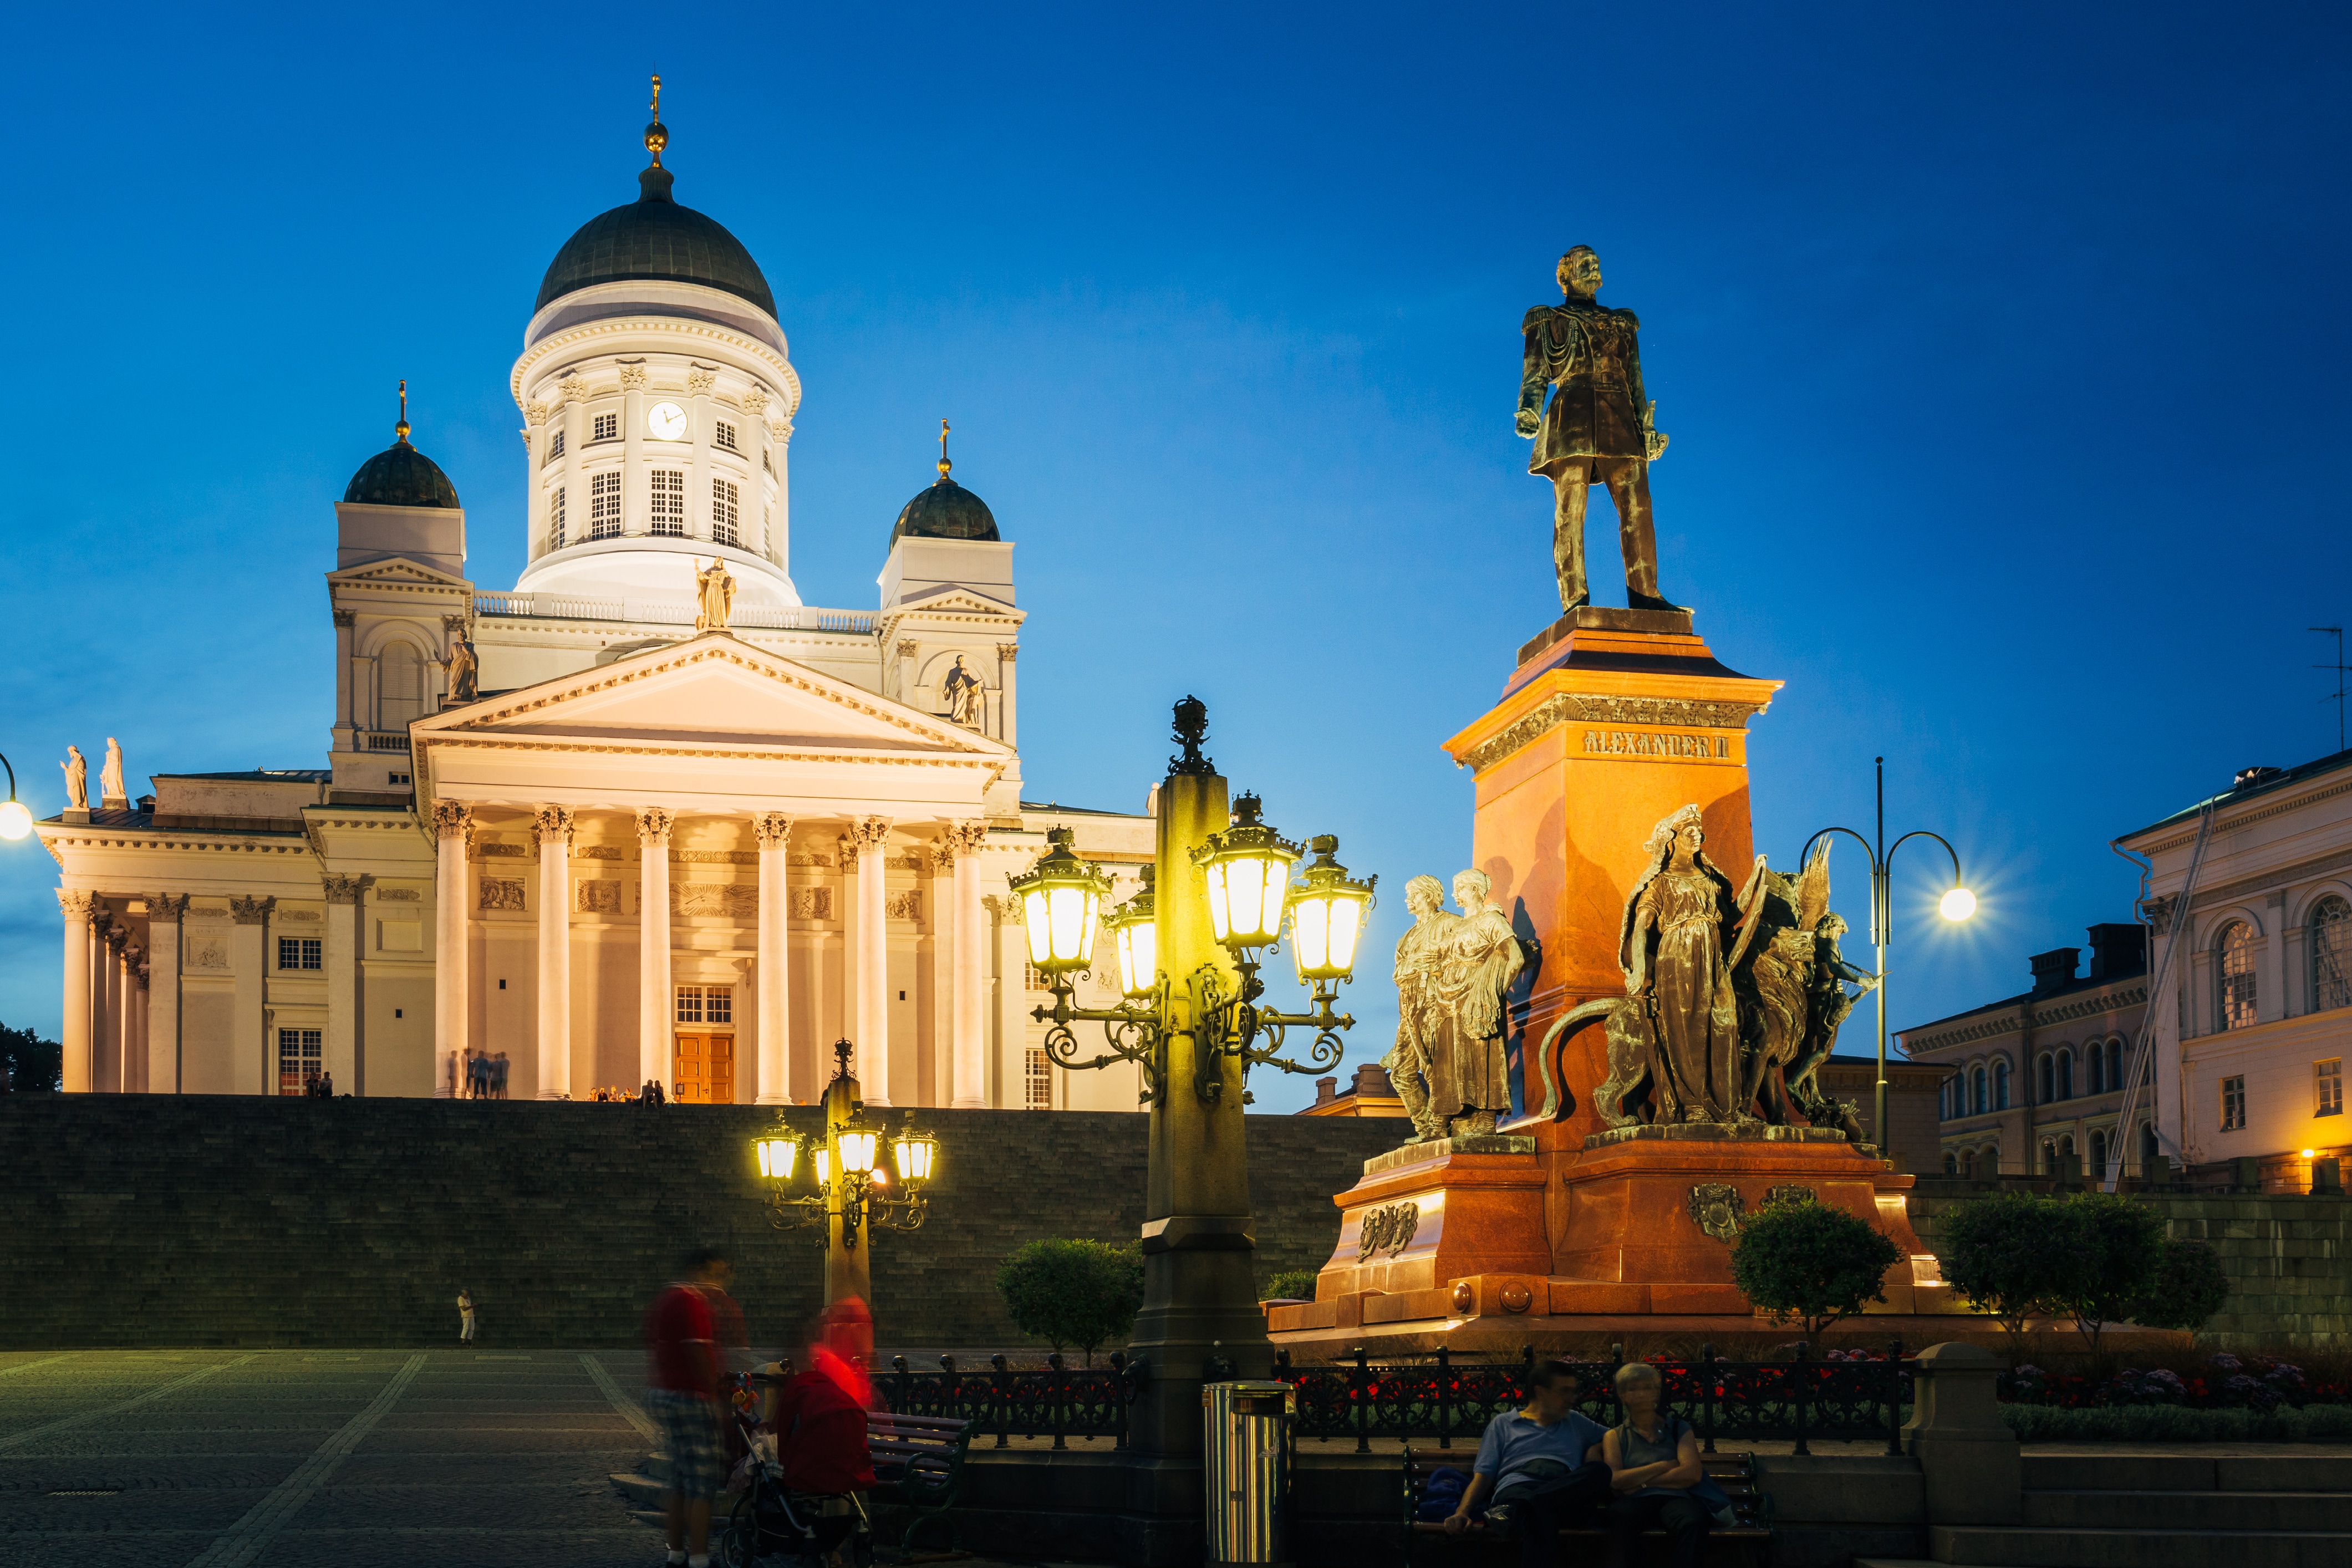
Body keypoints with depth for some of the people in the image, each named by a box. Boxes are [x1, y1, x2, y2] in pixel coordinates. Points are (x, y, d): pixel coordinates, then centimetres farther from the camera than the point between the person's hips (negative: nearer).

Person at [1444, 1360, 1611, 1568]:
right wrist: (1462, 1512, -3)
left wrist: (1596, 1448, 16)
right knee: (1540, 1514, -43)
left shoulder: (1576, 1422, 36)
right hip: (1516, 1488, -3)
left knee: (1598, 1472, -35)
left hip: (1567, 1496, 3)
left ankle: (1516, 1511, -45)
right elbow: (1482, 1476, 17)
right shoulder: (1503, 1424, 26)